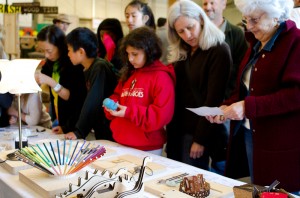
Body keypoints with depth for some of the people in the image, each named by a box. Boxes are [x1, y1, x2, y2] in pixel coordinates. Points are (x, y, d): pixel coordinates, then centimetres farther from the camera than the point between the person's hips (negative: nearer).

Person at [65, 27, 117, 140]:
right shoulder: (89, 69, 10)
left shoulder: (100, 68, -18)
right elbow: (85, 104, 12)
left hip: (111, 135, -8)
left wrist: (79, 132, -19)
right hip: (101, 132, 8)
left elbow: (93, 103, -22)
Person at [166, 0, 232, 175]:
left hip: (205, 132, -6)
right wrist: (172, 130, 1)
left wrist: (201, 138, -14)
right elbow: (177, 94, 10)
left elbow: (214, 99, -14)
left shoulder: (219, 51, -11)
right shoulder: (181, 54, 9)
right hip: (182, 129, 6)